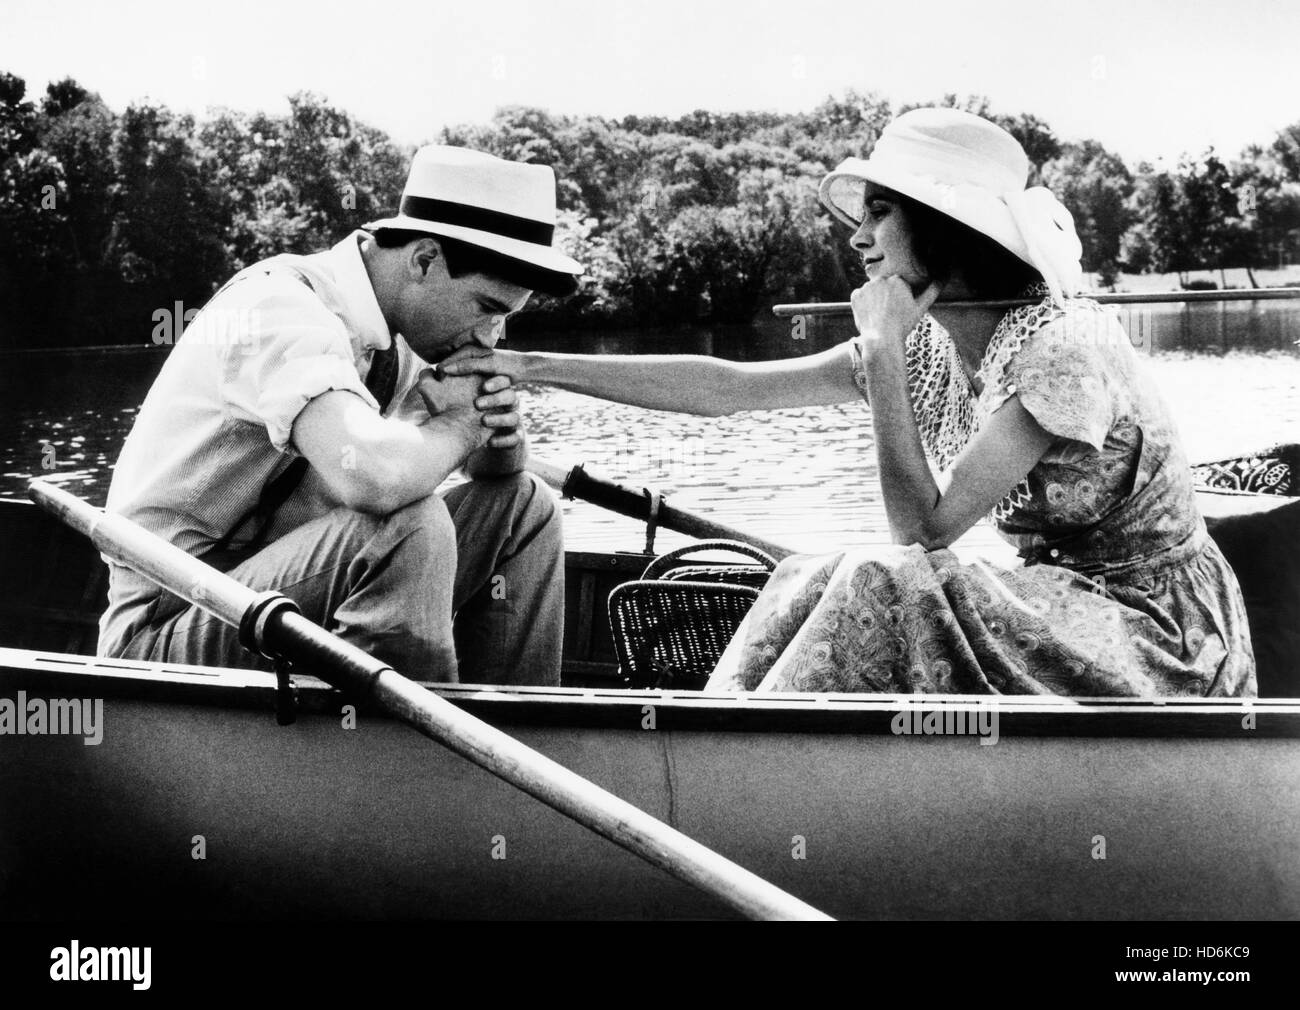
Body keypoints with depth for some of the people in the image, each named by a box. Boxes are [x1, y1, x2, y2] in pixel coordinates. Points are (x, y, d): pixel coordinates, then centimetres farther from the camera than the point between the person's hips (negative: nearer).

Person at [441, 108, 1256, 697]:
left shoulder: (1060, 345, -22)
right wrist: (531, 366, -4)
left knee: (879, 587, -25)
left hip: (1159, 633, -7)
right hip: (1062, 612, 7)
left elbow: (922, 531, -24)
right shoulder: (928, 346, 2)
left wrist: (883, 351, -22)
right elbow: (726, 388, 0)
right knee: (815, 582, -9)